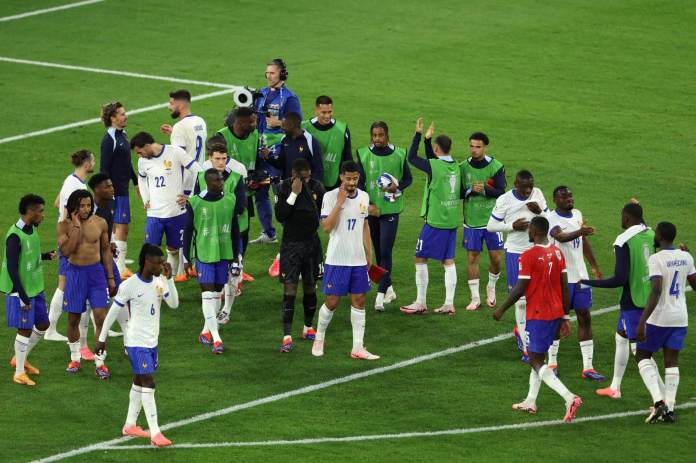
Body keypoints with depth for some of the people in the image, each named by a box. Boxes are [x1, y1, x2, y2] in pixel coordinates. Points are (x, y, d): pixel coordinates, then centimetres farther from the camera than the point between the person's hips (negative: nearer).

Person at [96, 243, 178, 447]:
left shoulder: (159, 282, 3)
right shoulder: (130, 286, -16)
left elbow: (174, 304, -5)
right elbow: (113, 312, -8)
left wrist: (169, 279, -15)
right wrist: (102, 337, -3)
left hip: (152, 342, 7)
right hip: (136, 342, -7)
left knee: (139, 382, 16)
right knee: (149, 383, -13)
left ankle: (130, 425, 28)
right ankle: (155, 434, -16)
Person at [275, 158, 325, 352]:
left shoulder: (317, 187, -1)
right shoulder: (284, 187, -9)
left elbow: (324, 212, 13)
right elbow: (280, 215, -19)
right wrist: (294, 193, -22)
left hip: (311, 242, 4)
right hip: (291, 243, -3)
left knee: (310, 286, 13)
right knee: (290, 287, -10)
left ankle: (308, 328, 32)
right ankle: (287, 336, -13)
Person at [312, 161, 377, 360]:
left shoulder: (364, 197, 6)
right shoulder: (330, 197, -10)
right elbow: (327, 227, -19)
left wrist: (369, 253, 16)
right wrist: (339, 202, -22)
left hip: (358, 260, 5)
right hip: (336, 259, -5)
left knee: (359, 301, 4)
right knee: (332, 301, 0)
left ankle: (358, 347, 7)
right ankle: (319, 339, 21)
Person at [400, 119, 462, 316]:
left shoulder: (434, 166, -16)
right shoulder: (456, 166, 5)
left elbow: (411, 158, -5)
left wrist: (419, 135, -1)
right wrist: (427, 139, 16)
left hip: (435, 221, -7)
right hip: (452, 221, 7)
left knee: (420, 258, 3)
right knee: (448, 261, 10)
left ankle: (420, 303, 5)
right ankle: (449, 303, 8)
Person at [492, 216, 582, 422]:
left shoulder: (529, 256, -17)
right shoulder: (557, 253, 4)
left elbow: (519, 290, -15)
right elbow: (565, 287, 6)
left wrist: (501, 310, -1)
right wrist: (565, 317, 12)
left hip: (537, 315, -7)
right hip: (556, 313, 7)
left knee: (535, 360, -3)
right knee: (538, 356, 21)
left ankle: (569, 398, -18)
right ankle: (530, 401, 26)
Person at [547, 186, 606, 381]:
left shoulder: (577, 214, 8)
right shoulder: (551, 219, -15)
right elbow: (560, 237, -36)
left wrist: (594, 266, 25)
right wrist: (580, 232, -54)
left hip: (580, 275, 6)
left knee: (585, 318, 3)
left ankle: (588, 367, 4)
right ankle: (552, 363, 20)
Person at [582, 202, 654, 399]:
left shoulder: (623, 241, -20)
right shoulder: (650, 234, 1)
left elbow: (620, 279, -23)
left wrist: (588, 283, -16)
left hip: (633, 301, -8)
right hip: (650, 298, 8)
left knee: (639, 348, -4)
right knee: (621, 337, 23)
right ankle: (615, 387, 32)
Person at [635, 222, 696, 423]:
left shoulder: (656, 259, -16)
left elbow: (656, 291, -25)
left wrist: (642, 322, -27)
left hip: (659, 316, -6)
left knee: (642, 355, 10)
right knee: (671, 361, 10)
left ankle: (659, 401, -6)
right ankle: (669, 409, 3)